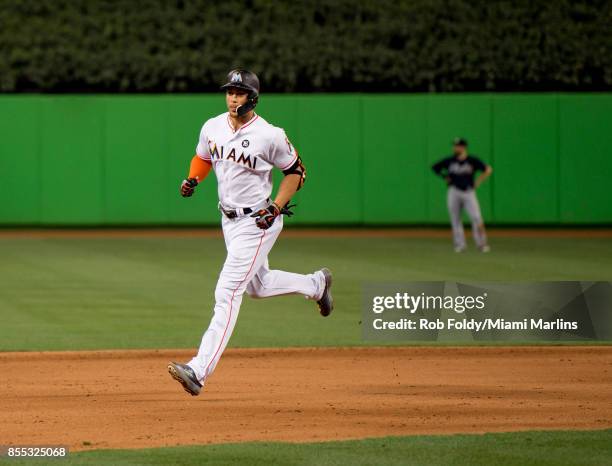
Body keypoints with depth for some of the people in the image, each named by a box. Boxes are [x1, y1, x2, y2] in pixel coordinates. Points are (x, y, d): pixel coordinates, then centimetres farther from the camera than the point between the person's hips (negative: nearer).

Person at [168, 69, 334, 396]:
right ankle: (316, 284, 51)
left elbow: (296, 171, -6)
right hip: (229, 219, 8)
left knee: (227, 293, -15)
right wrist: (192, 180, -2)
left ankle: (199, 370, -20)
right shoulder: (212, 127, -1)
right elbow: (203, 157, 18)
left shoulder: (270, 136, -18)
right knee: (258, 285, 24)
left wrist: (276, 207, -16)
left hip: (258, 222, -8)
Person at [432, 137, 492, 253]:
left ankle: (482, 244, -2)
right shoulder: (449, 161, 3)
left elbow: (488, 170, 3)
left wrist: (478, 182, -2)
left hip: (469, 192, -2)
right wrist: (445, 177, 5)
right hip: (454, 192, 2)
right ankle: (460, 244, 10)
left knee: (476, 218, -10)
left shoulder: (472, 160, -2)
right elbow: (435, 167, 16)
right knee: (455, 220, 2)